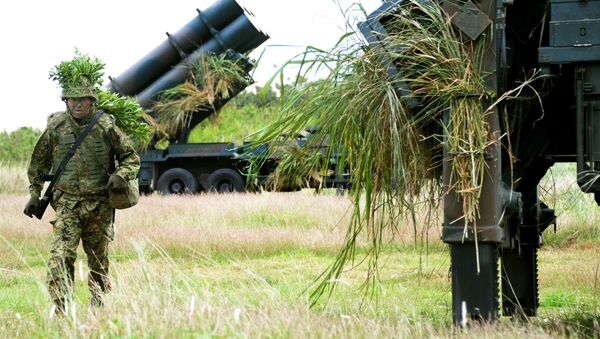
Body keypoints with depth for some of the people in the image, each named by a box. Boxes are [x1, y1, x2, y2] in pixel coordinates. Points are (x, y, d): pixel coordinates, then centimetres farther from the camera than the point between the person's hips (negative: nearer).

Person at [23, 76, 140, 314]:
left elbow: (131, 158, 4)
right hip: (67, 204, 0)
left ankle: (98, 307, 30)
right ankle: (61, 310, -21)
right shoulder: (55, 127, -1)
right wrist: (34, 195, 11)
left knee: (98, 259, 13)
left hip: (99, 205, 0)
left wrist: (121, 176, -15)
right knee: (60, 256, -17)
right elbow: (39, 163, 13)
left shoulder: (106, 127, -5)